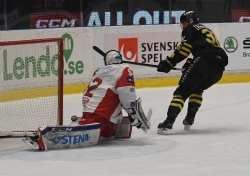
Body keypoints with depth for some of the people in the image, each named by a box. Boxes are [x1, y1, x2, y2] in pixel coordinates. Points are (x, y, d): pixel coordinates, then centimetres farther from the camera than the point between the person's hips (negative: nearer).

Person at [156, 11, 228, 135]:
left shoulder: (190, 29, 15)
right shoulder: (207, 31, 38)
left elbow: (184, 49, 2)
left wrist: (169, 63, 4)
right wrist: (190, 63, 29)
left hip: (204, 62, -7)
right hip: (219, 67, 7)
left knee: (183, 90, -6)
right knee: (197, 89, 30)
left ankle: (168, 122, -20)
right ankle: (189, 120, 18)